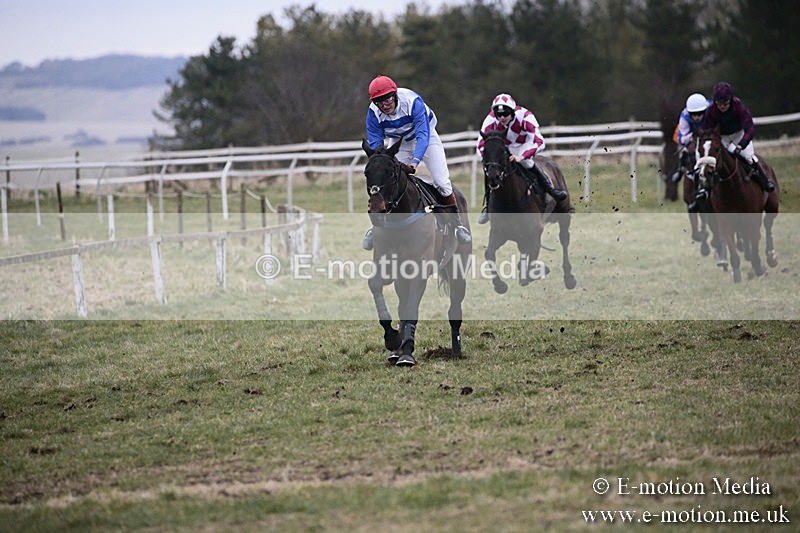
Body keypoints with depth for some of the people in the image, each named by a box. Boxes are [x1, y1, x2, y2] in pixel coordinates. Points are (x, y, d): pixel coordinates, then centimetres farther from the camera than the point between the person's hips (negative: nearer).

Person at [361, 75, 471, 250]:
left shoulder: (413, 102, -37)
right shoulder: (374, 113, -26)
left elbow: (423, 135, -41)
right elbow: (375, 144, -19)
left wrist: (415, 161, -56)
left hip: (426, 137, -3)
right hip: (399, 143, 3)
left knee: (442, 183, -12)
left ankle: (458, 224, 2)